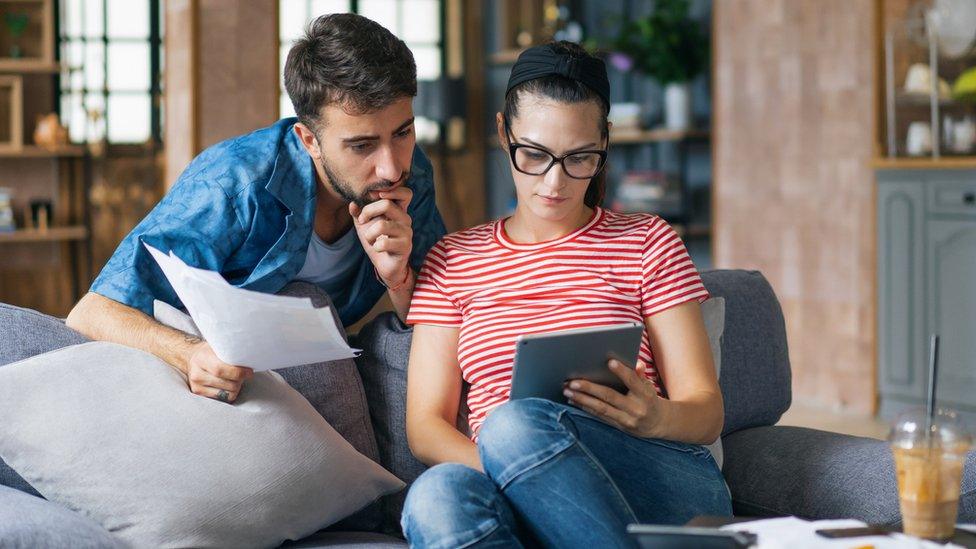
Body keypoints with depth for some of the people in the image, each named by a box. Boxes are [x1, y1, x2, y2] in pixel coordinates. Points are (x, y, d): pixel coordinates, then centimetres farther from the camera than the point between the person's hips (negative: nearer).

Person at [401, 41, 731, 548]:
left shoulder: (646, 243, 16)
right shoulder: (452, 261, 19)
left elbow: (706, 411, 10)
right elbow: (425, 425, 11)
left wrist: (655, 418, -17)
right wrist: (514, 471, -12)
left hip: (672, 490, -1)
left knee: (517, 424, -34)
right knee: (437, 495, -36)